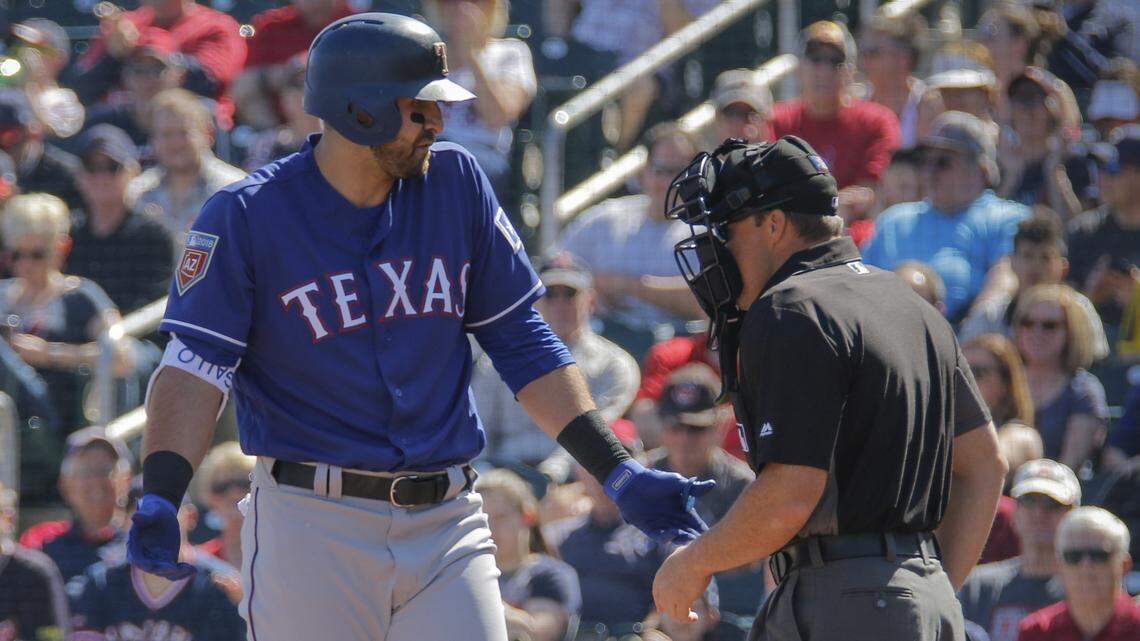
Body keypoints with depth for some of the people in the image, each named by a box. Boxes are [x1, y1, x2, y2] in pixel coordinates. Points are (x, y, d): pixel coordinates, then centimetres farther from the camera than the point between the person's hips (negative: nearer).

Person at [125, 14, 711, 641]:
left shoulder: (456, 183, 7)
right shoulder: (246, 215, -5)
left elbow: (522, 343, 11)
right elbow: (196, 366, -10)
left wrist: (616, 471, 5)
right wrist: (159, 500, -26)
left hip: (448, 520, 4)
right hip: (311, 528, -3)